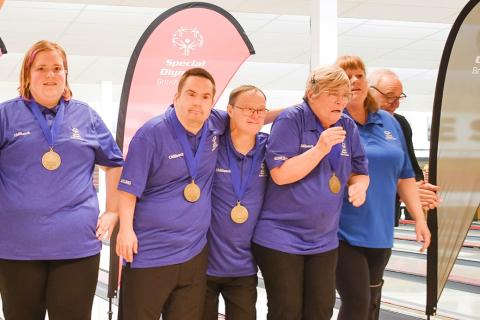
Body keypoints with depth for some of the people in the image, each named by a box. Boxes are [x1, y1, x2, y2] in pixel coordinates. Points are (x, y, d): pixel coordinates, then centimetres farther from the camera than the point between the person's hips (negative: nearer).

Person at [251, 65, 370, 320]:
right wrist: (321, 149, -26)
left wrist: (358, 186, -11)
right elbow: (280, 174, -19)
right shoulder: (291, 119, -13)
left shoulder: (347, 127, 5)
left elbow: (359, 172, 12)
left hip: (323, 240, 6)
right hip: (281, 237, -5)